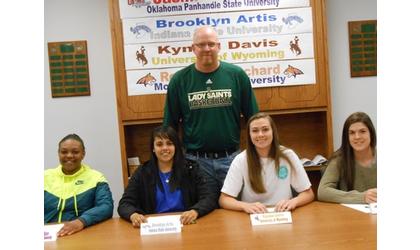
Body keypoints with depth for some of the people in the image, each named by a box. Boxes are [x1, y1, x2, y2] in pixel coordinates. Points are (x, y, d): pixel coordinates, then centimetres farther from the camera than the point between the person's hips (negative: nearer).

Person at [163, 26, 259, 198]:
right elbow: (170, 124, 6)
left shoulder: (237, 75, -2)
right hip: (196, 161, 0)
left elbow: (253, 118, 4)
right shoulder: (179, 80, -1)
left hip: (232, 158, 0)